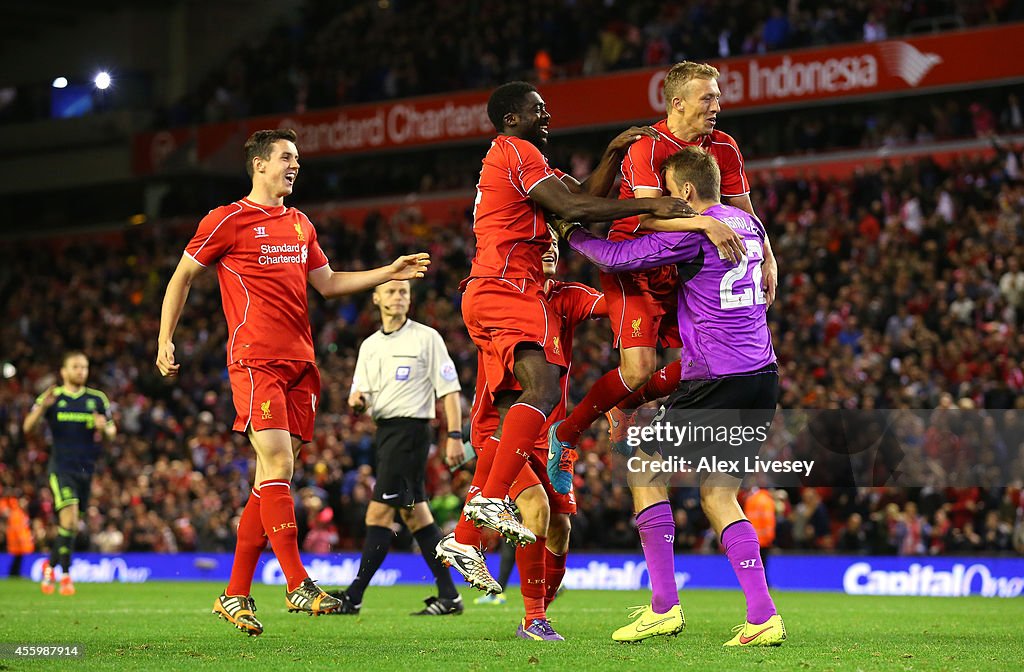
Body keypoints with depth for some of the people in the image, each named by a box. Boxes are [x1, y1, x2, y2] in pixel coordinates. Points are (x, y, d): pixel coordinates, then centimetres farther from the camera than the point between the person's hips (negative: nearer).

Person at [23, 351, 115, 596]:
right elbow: (28, 428, -5)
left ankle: (51, 565, 34)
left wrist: (104, 428, -12)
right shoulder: (52, 397, 1)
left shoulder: (97, 399, 8)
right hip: (61, 467, -3)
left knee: (68, 524, 10)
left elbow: (111, 432, 13)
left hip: (86, 469, 4)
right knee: (69, 518, -20)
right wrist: (42, 407, -24)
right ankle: (65, 576, -12)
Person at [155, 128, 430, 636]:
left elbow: (327, 283, 25)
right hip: (256, 360, -7)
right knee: (277, 465, -15)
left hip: (299, 363, 7)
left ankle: (235, 595, 10)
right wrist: (164, 341, 0)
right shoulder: (228, 221, 0)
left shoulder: (299, 224, 20)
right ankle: (297, 584, -13)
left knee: (272, 478, 4)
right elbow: (182, 276, 6)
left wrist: (389, 273, 15)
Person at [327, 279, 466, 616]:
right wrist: (357, 400, -9)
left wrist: (454, 435, -15)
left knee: (379, 513, -10)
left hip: (410, 428, -8)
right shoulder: (370, 345, 15)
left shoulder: (426, 337, -4)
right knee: (414, 514, 7)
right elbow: (362, 396, 15)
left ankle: (354, 597, -8)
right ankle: (448, 595, 10)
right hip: (385, 430, 8)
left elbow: (449, 389, -7)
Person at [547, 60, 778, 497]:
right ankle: (566, 433, 1)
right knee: (639, 368, -20)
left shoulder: (724, 148, 2)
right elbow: (648, 214, -32)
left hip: (677, 270, 7)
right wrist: (706, 222, -44)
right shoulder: (647, 147, -19)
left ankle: (624, 407, 30)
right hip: (632, 267, -7)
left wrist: (767, 260, -5)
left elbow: (744, 214, 10)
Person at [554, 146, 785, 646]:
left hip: (715, 378, -8)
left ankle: (664, 607, 2)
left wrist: (570, 232, 6)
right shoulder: (747, 223, 13)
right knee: (718, 496, 10)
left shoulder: (692, 233, -12)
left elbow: (618, 257, -11)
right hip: (762, 373, 8)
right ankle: (763, 618, -2)